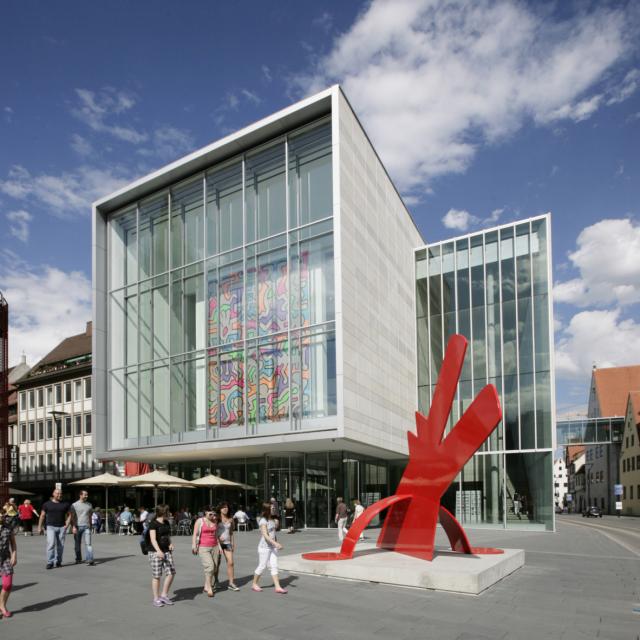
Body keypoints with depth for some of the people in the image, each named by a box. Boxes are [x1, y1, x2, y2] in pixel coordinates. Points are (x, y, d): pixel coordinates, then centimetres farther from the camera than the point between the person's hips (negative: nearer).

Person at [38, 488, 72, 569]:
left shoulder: (65, 504, 8)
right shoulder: (47, 504, 4)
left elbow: (69, 515, 12)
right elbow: (42, 516, 8)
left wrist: (67, 524, -1)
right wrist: (39, 527, 4)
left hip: (62, 527, 2)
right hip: (51, 527, -2)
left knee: (60, 545, 4)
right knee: (51, 544, -15)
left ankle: (58, 561, 16)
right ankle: (50, 562, -11)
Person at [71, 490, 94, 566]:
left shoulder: (89, 505, 11)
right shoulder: (74, 505, 1)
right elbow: (72, 517, -4)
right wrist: (74, 527, -13)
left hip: (86, 527, 1)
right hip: (77, 527, -1)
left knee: (88, 543, -10)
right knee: (78, 544, 8)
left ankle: (90, 560, -15)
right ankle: (78, 559, 22)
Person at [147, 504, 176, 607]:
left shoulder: (167, 523, 14)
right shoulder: (153, 524, -9)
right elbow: (153, 539, -19)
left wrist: (170, 544, 3)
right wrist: (158, 551, -33)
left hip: (166, 551, 7)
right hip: (155, 552, -7)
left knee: (171, 573, 1)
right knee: (156, 576, -2)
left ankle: (164, 595, 16)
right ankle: (156, 599, 10)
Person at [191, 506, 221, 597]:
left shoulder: (215, 521, 11)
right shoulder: (199, 521, -3)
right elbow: (195, 534, -7)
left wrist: (219, 546, 11)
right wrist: (194, 545, -17)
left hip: (214, 547, 5)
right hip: (203, 548, -5)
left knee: (214, 568, 0)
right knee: (209, 566, -17)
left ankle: (206, 586, 15)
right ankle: (209, 588, -7)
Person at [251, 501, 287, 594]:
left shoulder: (272, 519, 8)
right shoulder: (263, 521, -17)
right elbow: (265, 535, -25)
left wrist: (276, 543, 11)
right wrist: (275, 543, -34)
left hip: (272, 547, 7)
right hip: (264, 547, -7)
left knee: (274, 566, 4)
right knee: (262, 566, 4)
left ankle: (277, 587, 3)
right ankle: (254, 584, 23)